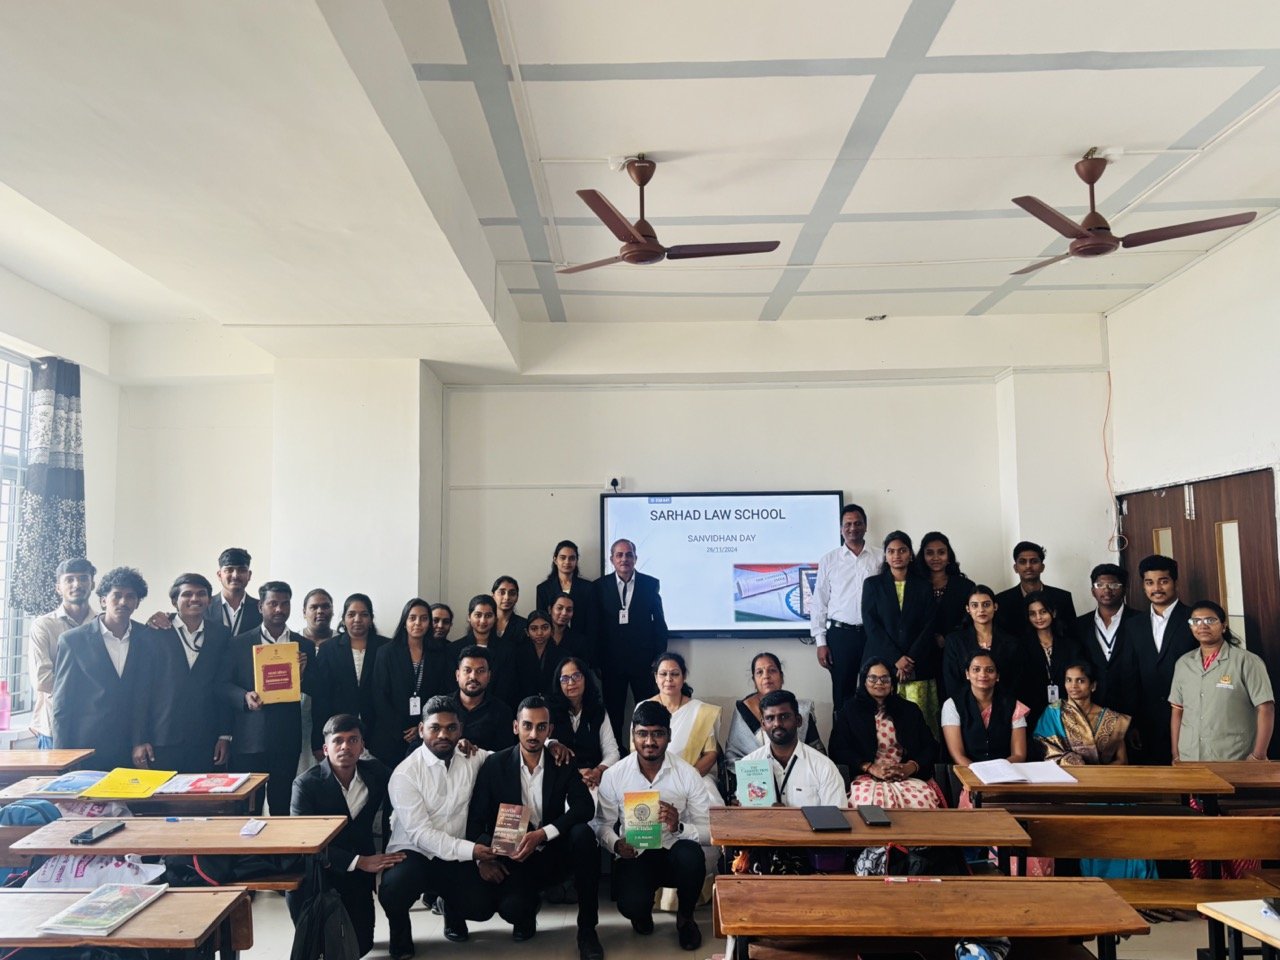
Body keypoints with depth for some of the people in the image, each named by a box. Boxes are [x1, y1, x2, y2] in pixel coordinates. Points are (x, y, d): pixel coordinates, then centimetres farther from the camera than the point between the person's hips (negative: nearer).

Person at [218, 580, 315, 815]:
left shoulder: (304, 645, 9)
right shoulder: (239, 643, 5)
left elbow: (316, 690, 8)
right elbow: (224, 684, 3)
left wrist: (302, 676, -13)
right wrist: (245, 697, -16)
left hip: (287, 740, 1)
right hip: (249, 738, -1)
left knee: (282, 806, 5)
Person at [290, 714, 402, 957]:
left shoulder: (375, 773, -5)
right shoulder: (306, 784, -17)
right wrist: (360, 861, -29)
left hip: (357, 875, 3)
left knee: (360, 946, -2)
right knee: (298, 890, -35)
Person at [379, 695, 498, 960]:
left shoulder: (471, 757, -3)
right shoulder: (405, 774, -16)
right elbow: (420, 833, -19)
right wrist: (469, 849, -28)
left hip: (455, 856, 4)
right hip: (413, 853, -3)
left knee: (482, 907, -15)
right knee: (392, 893, -32)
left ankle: (450, 906, 23)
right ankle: (400, 934, 5)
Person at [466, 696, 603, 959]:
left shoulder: (562, 763, -4)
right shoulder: (495, 765, -5)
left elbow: (585, 807, -16)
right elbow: (476, 818, -3)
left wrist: (541, 834, -27)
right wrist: (483, 857, -19)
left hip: (554, 854, 1)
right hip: (513, 859, -1)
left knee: (583, 834, -30)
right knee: (511, 907, -33)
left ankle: (587, 928, -14)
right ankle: (526, 916, 9)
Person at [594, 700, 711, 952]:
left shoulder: (688, 775, -8)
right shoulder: (613, 776, -6)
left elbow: (708, 829, -8)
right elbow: (603, 824, 3)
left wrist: (679, 827, -28)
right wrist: (616, 844, -19)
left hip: (674, 854, 1)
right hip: (634, 856, 0)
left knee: (690, 854, -34)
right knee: (632, 906, -31)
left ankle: (685, 917, -1)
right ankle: (642, 912, 12)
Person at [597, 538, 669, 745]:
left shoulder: (651, 584, 1)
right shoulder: (600, 586, 1)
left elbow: (659, 623, 4)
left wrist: (659, 657, -1)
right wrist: (597, 662, -2)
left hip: (643, 660, 0)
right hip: (611, 661, 0)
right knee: (613, 714, 9)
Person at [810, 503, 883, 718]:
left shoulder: (880, 559, 4)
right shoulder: (828, 560, 4)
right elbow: (819, 603, 4)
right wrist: (820, 642, -1)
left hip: (873, 633, 0)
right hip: (840, 634, 0)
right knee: (842, 694, 7)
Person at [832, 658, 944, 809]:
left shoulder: (910, 710, 18)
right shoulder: (850, 710, 12)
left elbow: (930, 746, 13)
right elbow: (838, 750, 3)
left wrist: (911, 766, -7)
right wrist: (871, 768, -11)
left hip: (909, 777, 2)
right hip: (867, 778, -2)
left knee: (922, 802, -32)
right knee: (875, 803, -36)